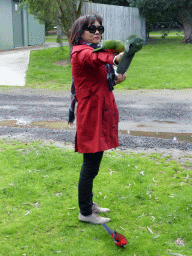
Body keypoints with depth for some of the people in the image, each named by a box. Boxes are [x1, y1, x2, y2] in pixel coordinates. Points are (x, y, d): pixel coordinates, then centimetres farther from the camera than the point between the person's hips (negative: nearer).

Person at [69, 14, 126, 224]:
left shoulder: (93, 51, 18)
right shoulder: (81, 52, -14)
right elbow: (95, 58, -41)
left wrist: (114, 80, 8)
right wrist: (115, 58, -60)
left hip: (101, 113, 10)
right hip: (91, 115, -10)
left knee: (93, 163, 19)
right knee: (91, 165, -2)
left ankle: (88, 203, 34)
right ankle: (85, 213, 12)